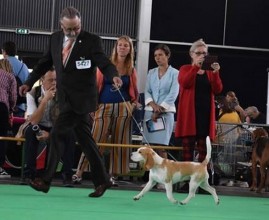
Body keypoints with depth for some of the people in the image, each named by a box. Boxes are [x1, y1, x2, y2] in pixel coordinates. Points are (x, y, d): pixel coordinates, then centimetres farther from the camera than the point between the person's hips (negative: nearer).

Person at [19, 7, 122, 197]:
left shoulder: (92, 41, -9)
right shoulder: (55, 39, 8)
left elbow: (104, 63, -16)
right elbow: (45, 63, 15)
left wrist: (114, 76, -36)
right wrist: (29, 83, 9)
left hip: (81, 98, -6)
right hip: (66, 97, 6)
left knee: (57, 134, -12)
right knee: (85, 138, 10)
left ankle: (46, 180, -7)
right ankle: (102, 180, 17)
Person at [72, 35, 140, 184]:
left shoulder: (131, 70, 11)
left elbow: (134, 91, 18)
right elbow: (97, 85, 4)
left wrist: (135, 102, -1)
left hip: (123, 108, 2)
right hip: (104, 106, -2)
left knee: (119, 142, 1)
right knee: (95, 140, -7)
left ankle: (113, 174, 9)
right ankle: (79, 172, -6)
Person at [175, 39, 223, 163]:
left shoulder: (210, 71, 16)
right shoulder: (185, 69, 9)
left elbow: (217, 90, 2)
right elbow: (184, 83, -13)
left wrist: (215, 73, -13)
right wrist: (196, 66, -20)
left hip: (205, 113, 3)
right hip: (189, 112, -3)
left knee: (203, 148, -2)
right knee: (188, 146, -6)